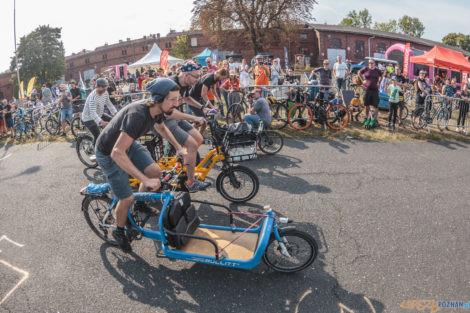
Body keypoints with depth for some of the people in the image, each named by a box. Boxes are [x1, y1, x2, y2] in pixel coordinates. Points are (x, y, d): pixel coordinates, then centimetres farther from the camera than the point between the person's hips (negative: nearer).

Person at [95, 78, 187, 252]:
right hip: (108, 153, -7)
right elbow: (117, 153, -46)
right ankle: (119, 232, 24)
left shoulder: (157, 110, -14)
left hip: (128, 144, 7)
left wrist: (179, 148, 5)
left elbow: (161, 128, 13)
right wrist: (145, 180, -48)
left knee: (155, 172, -9)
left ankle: (140, 204, 20)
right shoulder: (137, 115, -41)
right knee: (127, 198, -5)